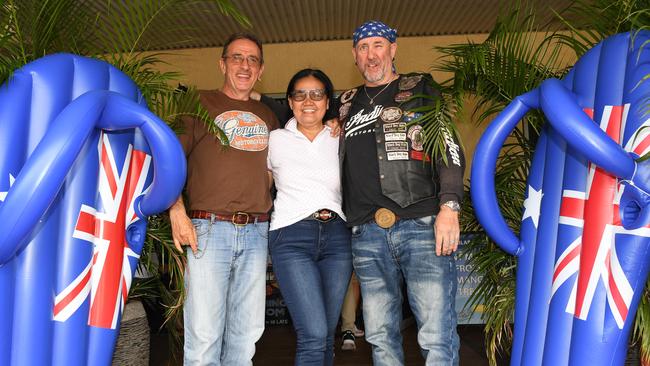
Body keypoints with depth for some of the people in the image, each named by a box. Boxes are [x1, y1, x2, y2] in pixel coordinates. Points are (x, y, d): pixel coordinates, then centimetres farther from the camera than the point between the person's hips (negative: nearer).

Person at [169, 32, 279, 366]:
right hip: (208, 228, -4)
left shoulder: (266, 116, 18)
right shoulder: (201, 105, 5)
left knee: (246, 334, 10)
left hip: (256, 232, 4)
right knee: (204, 336, -4)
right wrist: (177, 212, -12)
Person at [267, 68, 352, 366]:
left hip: (337, 235, 3)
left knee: (327, 334, 7)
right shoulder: (275, 140, 9)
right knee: (314, 335, -14)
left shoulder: (340, 140, 14)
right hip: (291, 236, -3)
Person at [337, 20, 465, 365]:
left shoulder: (419, 88, 13)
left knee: (437, 338, -7)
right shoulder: (346, 103, 22)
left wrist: (449, 207, -10)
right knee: (381, 338, 7)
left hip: (422, 225, -3)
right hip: (367, 234, 4)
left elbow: (449, 149, 4)